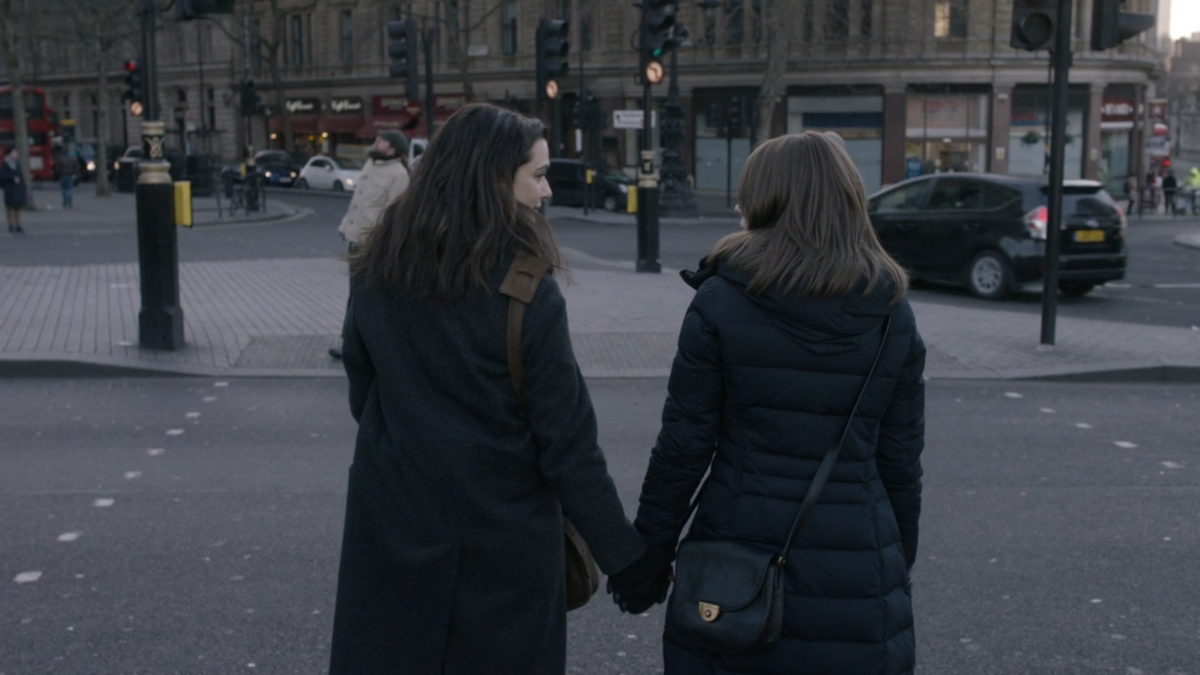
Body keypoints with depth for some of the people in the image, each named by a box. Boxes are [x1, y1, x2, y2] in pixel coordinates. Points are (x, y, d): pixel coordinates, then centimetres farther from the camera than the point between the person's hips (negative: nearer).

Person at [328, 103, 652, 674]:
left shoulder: (378, 269, -2)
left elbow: (362, 393, 10)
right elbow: (567, 438, -17)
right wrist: (624, 554, -9)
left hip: (391, 525, 4)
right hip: (500, 536, -4)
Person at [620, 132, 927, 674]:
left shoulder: (720, 303, -8)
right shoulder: (893, 314, 0)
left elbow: (683, 446, -8)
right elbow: (901, 461, 4)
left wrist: (649, 550, 2)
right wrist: (900, 562, 16)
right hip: (857, 571, 3)